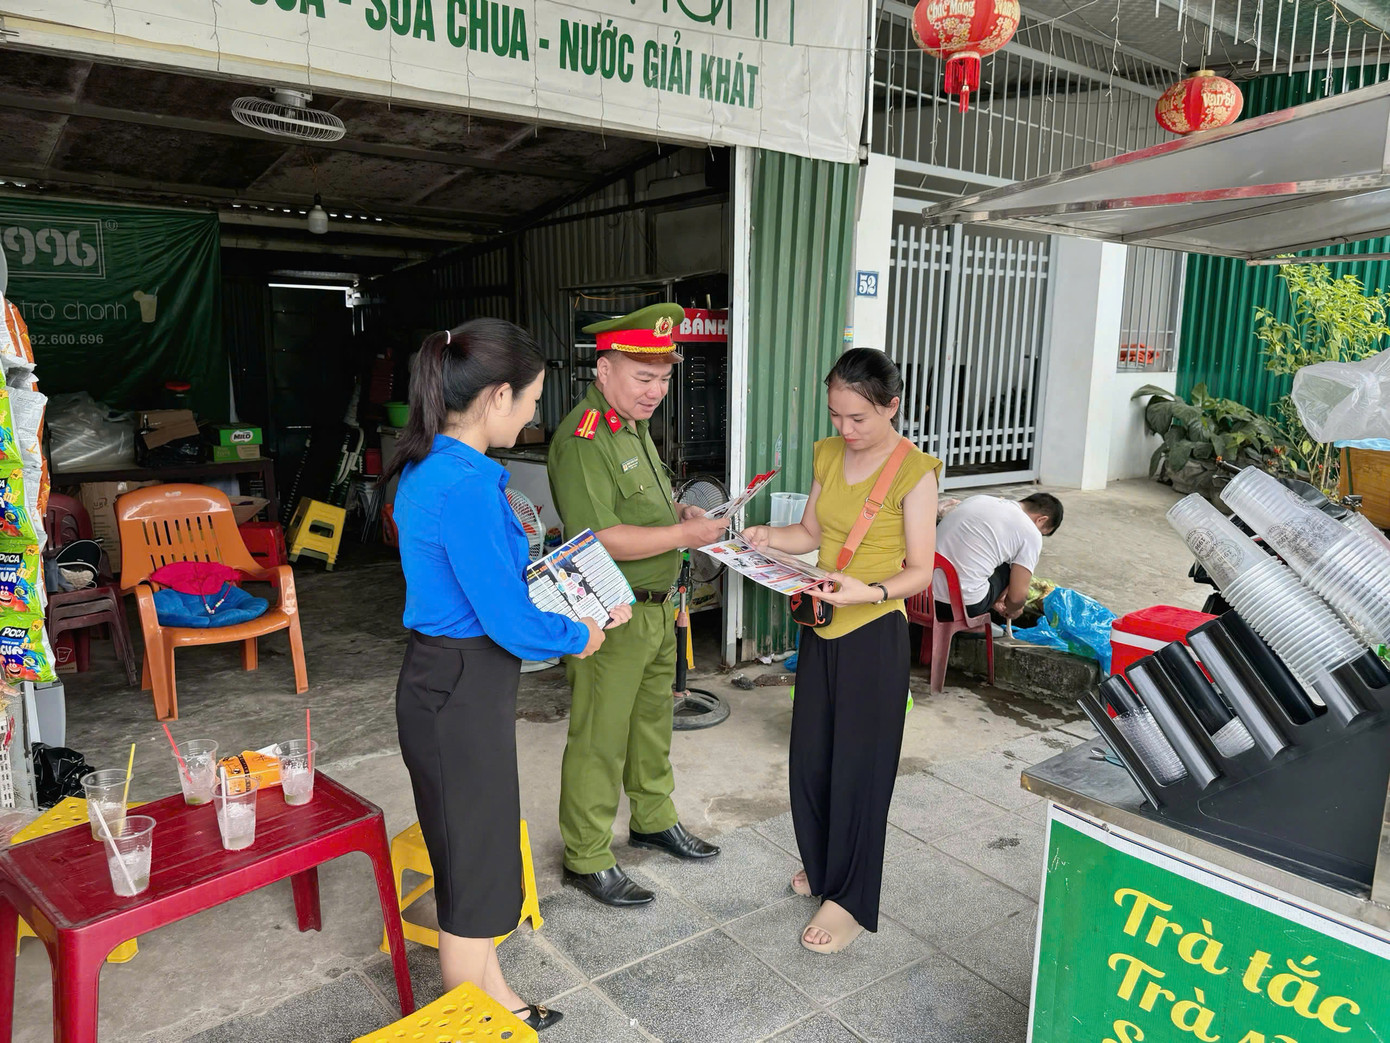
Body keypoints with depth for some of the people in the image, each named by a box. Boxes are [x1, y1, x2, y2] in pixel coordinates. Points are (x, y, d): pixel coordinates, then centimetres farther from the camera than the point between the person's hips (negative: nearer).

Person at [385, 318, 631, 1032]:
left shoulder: (426, 465, 4)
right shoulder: (468, 485, -27)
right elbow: (511, 624, -22)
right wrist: (578, 637, -6)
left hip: (441, 675, 10)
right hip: (462, 692, -10)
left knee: (479, 849, 24)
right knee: (474, 865, 9)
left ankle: (490, 995, 44)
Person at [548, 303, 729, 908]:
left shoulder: (635, 426, 12)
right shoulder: (582, 439, -21)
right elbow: (599, 539, -28)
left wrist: (682, 511, 6)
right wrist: (683, 534, -23)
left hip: (656, 608, 10)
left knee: (652, 722, 23)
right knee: (599, 740, 3)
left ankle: (654, 820, 42)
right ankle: (587, 859, 19)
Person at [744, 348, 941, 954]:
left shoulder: (914, 472, -15)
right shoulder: (829, 455, 5)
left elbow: (920, 570, -15)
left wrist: (872, 591, -32)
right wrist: (769, 537, -7)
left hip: (875, 633, -6)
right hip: (822, 627, 7)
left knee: (859, 765, 3)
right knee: (810, 756, 15)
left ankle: (851, 901, 19)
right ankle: (823, 865, 38)